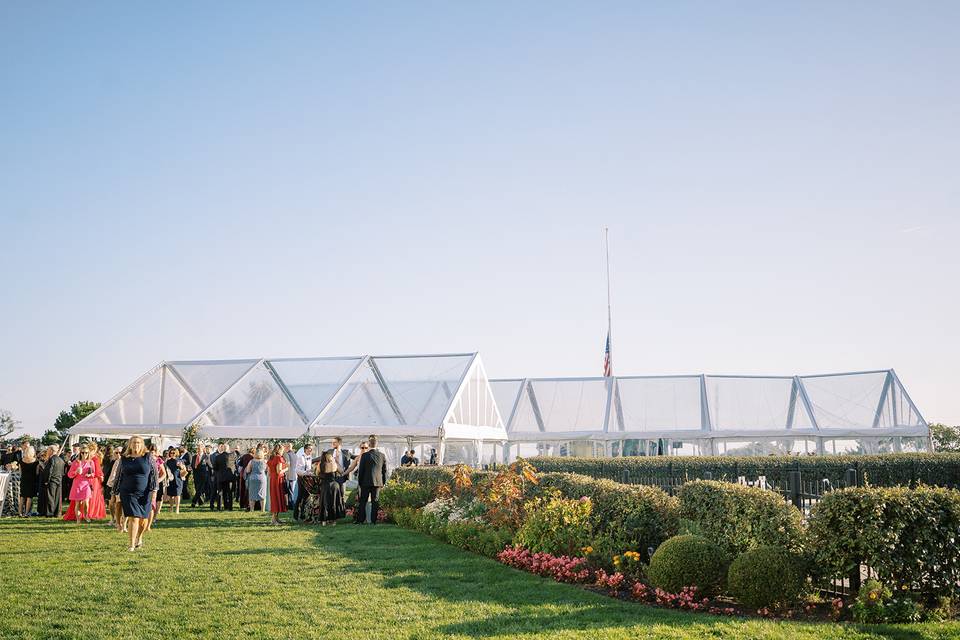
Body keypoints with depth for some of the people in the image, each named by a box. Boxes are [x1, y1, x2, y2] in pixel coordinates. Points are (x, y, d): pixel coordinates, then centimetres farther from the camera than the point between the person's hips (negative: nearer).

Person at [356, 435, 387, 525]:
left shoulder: (364, 456, -9)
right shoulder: (382, 455, -1)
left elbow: (360, 470, -4)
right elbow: (384, 470, 5)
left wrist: (359, 482, 6)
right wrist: (384, 482, 14)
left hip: (366, 482, -2)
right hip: (378, 482, 2)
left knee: (362, 502, 8)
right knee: (375, 502, 6)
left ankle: (362, 520, 7)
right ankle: (373, 520, 5)